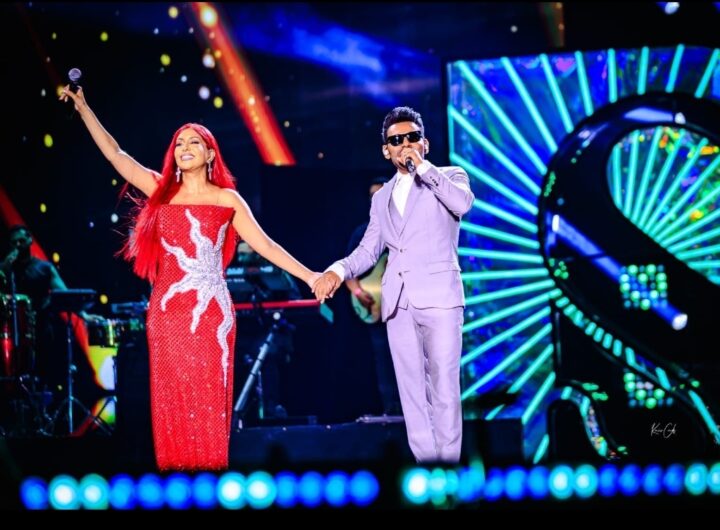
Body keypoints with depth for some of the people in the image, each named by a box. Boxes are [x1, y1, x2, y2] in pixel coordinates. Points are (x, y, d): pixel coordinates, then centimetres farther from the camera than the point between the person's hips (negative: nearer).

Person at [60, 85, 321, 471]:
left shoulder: (227, 199, 6)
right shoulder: (161, 190, 10)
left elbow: (264, 245, 5)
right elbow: (114, 154, 8)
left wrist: (308, 275, -2)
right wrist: (82, 106, 6)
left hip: (210, 311, -2)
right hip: (167, 310, 2)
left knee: (207, 400, -1)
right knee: (172, 399, 3)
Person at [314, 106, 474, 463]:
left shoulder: (449, 177, 7)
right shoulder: (381, 197, 22)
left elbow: (463, 203, -16)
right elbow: (368, 250, 14)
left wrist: (422, 167, -10)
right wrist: (338, 270, -5)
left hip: (439, 298, -5)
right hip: (398, 302, 5)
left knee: (444, 389, -9)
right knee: (412, 391, 5)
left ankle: (447, 464, -5)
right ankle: (425, 463, 8)